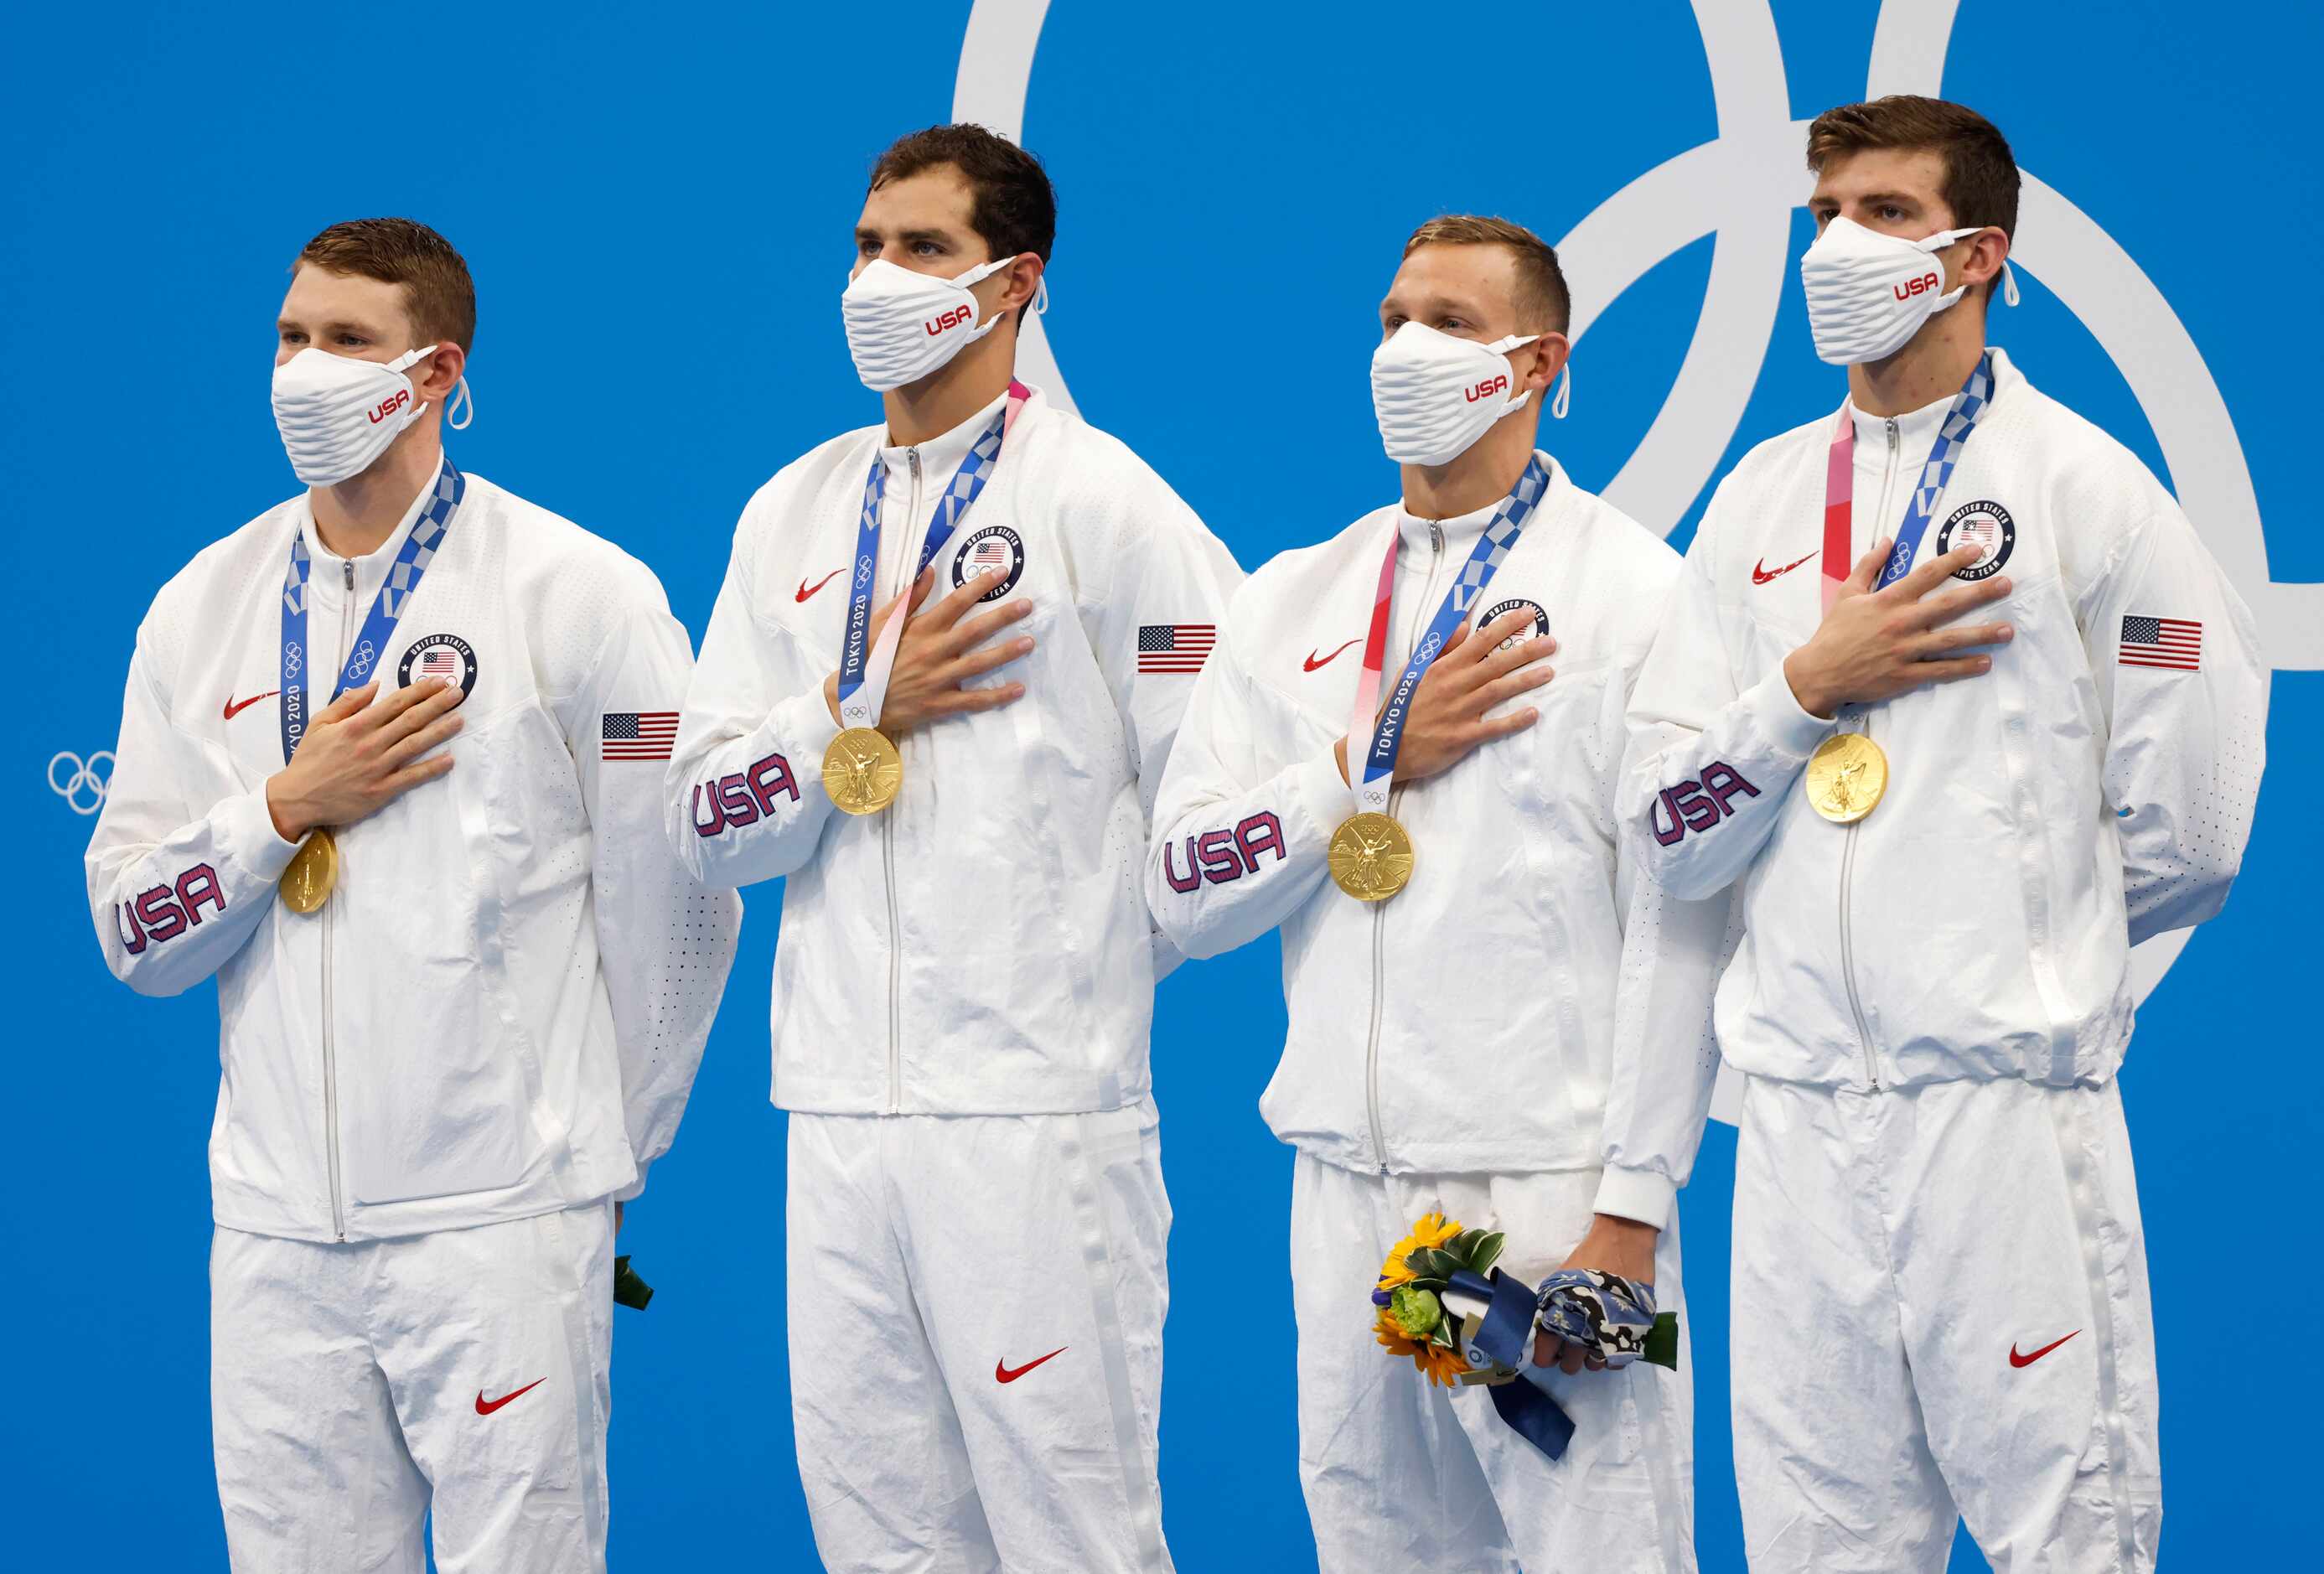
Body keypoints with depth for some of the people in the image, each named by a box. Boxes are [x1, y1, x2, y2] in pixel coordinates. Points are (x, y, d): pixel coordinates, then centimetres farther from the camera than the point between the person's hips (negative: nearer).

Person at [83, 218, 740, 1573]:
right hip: (276, 1221, 4)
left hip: (500, 1219, -4)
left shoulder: (581, 595, -3)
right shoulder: (204, 610, 9)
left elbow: (677, 900, 1)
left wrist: (606, 1151, 7)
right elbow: (135, 937, 9)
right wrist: (288, 807, -7)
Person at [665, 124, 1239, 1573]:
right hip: (841, 1109, 6)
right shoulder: (796, 515, 14)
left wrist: (1083, 971, 2)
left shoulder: (1102, 503, -3)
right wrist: (863, 713, -4)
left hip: (1040, 1111, -6)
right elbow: (706, 823, 10)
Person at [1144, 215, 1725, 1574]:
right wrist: (1382, 761, -5)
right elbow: (1185, 889, 8)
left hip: (1550, 1179, -5)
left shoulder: (1635, 590, -1)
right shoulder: (1292, 602, 14)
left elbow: (1681, 918, -7)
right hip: (1349, 1183, 5)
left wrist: (1632, 1205, -13)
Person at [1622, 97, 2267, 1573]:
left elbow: (2187, 827, 0)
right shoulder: (1762, 497, 14)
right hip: (1802, 1104, 5)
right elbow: (1673, 830, 11)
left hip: (2010, 1101, -4)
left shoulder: (2082, 481, 0)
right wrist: (1808, 684, -4)